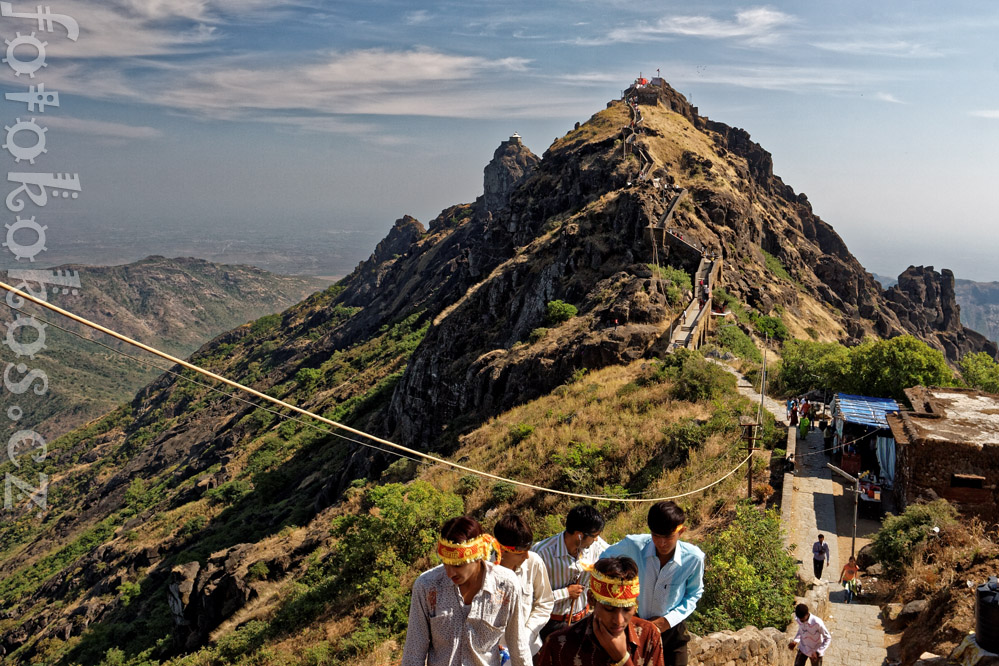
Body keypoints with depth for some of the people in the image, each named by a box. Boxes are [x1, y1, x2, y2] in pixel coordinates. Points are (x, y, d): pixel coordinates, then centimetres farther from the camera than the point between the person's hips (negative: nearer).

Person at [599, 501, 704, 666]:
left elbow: (694, 594, -3)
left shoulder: (693, 558, -22)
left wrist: (669, 619, -13)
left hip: (672, 628, 0)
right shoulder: (633, 545, -24)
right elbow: (606, 558, -1)